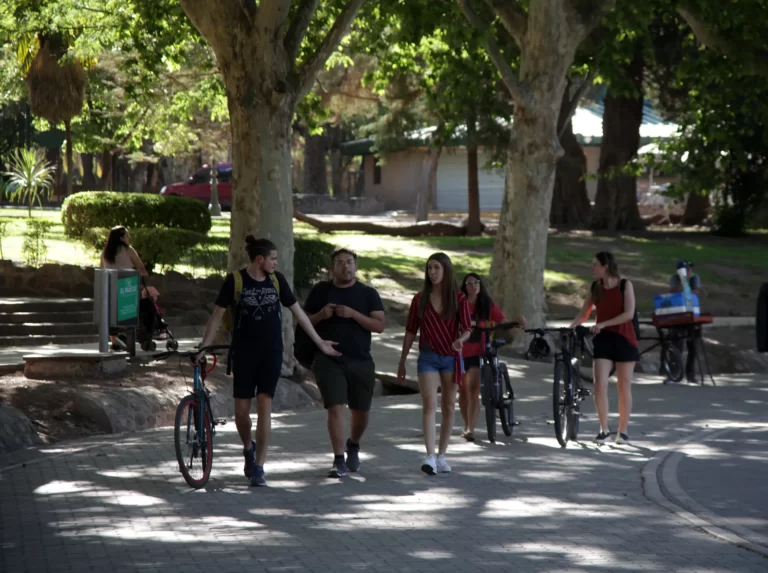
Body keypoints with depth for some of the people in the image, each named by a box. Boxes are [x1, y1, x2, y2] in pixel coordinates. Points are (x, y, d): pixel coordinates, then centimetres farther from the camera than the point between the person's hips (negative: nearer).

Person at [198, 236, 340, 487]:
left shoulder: (277, 280, 3)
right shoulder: (235, 280, -6)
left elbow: (297, 312, 10)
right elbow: (218, 315, -1)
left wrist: (319, 342, 11)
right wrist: (204, 347, -6)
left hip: (271, 353, 2)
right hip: (243, 353, -2)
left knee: (264, 405, -6)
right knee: (242, 408, 1)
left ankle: (259, 466, -2)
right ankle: (248, 448, 32)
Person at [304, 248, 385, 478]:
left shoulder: (368, 293, 4)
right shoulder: (320, 291, 6)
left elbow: (379, 325, -5)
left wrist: (353, 314, -17)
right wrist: (321, 315, -10)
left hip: (361, 362, 1)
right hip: (328, 361, -1)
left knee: (360, 411, 11)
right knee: (336, 408, -13)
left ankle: (353, 445, 41)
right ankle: (339, 460, -11)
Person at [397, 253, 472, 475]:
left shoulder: (458, 299, -1)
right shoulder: (420, 300, 2)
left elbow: (467, 328, -3)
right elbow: (410, 332, 8)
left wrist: (460, 339, -27)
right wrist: (402, 361, 10)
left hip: (451, 357, 1)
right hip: (428, 357, -1)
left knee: (448, 407, 6)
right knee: (429, 405, -15)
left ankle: (441, 456, 16)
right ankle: (430, 456, -24)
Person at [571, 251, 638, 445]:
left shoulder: (625, 285, -5)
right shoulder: (595, 288, 7)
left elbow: (629, 313, -15)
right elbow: (583, 314, 10)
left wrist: (603, 324, -22)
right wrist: (570, 327, -8)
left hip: (624, 339, -3)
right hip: (603, 339, 3)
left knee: (624, 386, 4)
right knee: (600, 385, -11)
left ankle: (623, 430, 14)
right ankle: (604, 429, -2)